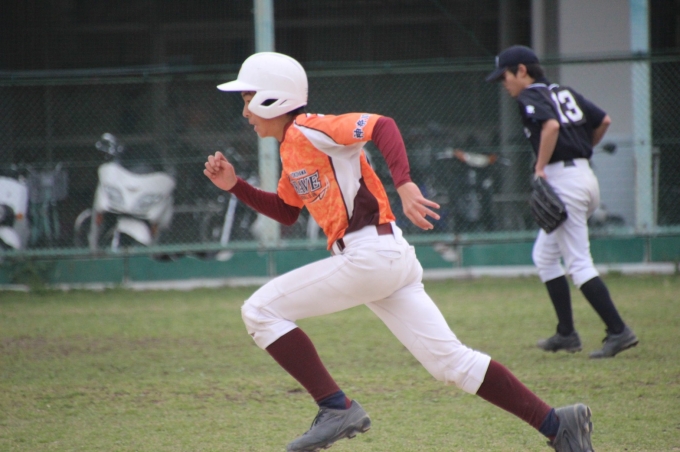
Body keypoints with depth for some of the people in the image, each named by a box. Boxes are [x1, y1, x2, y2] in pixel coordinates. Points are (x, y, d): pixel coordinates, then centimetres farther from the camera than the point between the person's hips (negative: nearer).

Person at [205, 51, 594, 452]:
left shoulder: (309, 131, -8)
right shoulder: (291, 149, 20)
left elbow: (382, 126, -21)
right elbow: (286, 212, 31)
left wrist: (404, 185, -33)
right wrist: (235, 185, 20)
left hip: (370, 255, -10)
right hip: (387, 261, 10)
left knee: (261, 311, -6)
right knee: (451, 362, 6)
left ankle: (337, 408, -10)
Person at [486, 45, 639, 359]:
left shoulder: (530, 97, -7)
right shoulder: (563, 92, 18)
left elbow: (551, 125, -25)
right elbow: (604, 120, 20)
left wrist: (540, 168, -19)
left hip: (564, 180, -9)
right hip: (586, 176, 9)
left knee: (579, 263, -9)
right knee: (543, 256, 18)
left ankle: (618, 331, -15)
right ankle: (566, 334, 17)